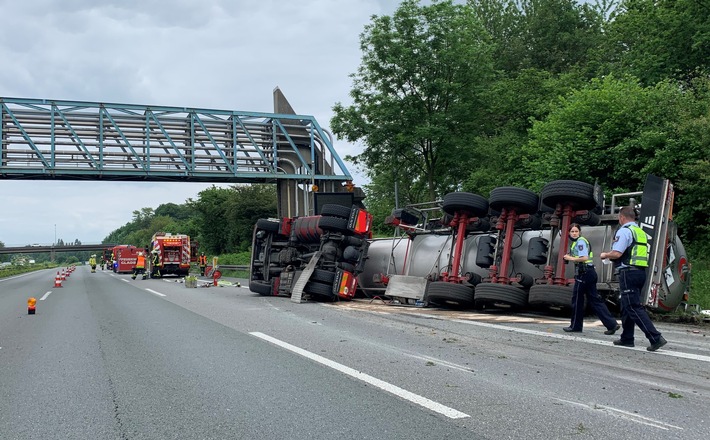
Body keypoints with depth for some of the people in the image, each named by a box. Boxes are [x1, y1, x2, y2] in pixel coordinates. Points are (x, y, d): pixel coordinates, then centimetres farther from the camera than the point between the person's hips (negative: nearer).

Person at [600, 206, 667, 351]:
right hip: (641, 272, 9)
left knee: (634, 307, -9)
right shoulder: (641, 232, 19)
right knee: (626, 307, 17)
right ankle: (626, 338, 22)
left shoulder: (624, 231, -10)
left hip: (628, 272, -9)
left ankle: (655, 338, -16)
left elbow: (617, 253, -19)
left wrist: (605, 255, 1)